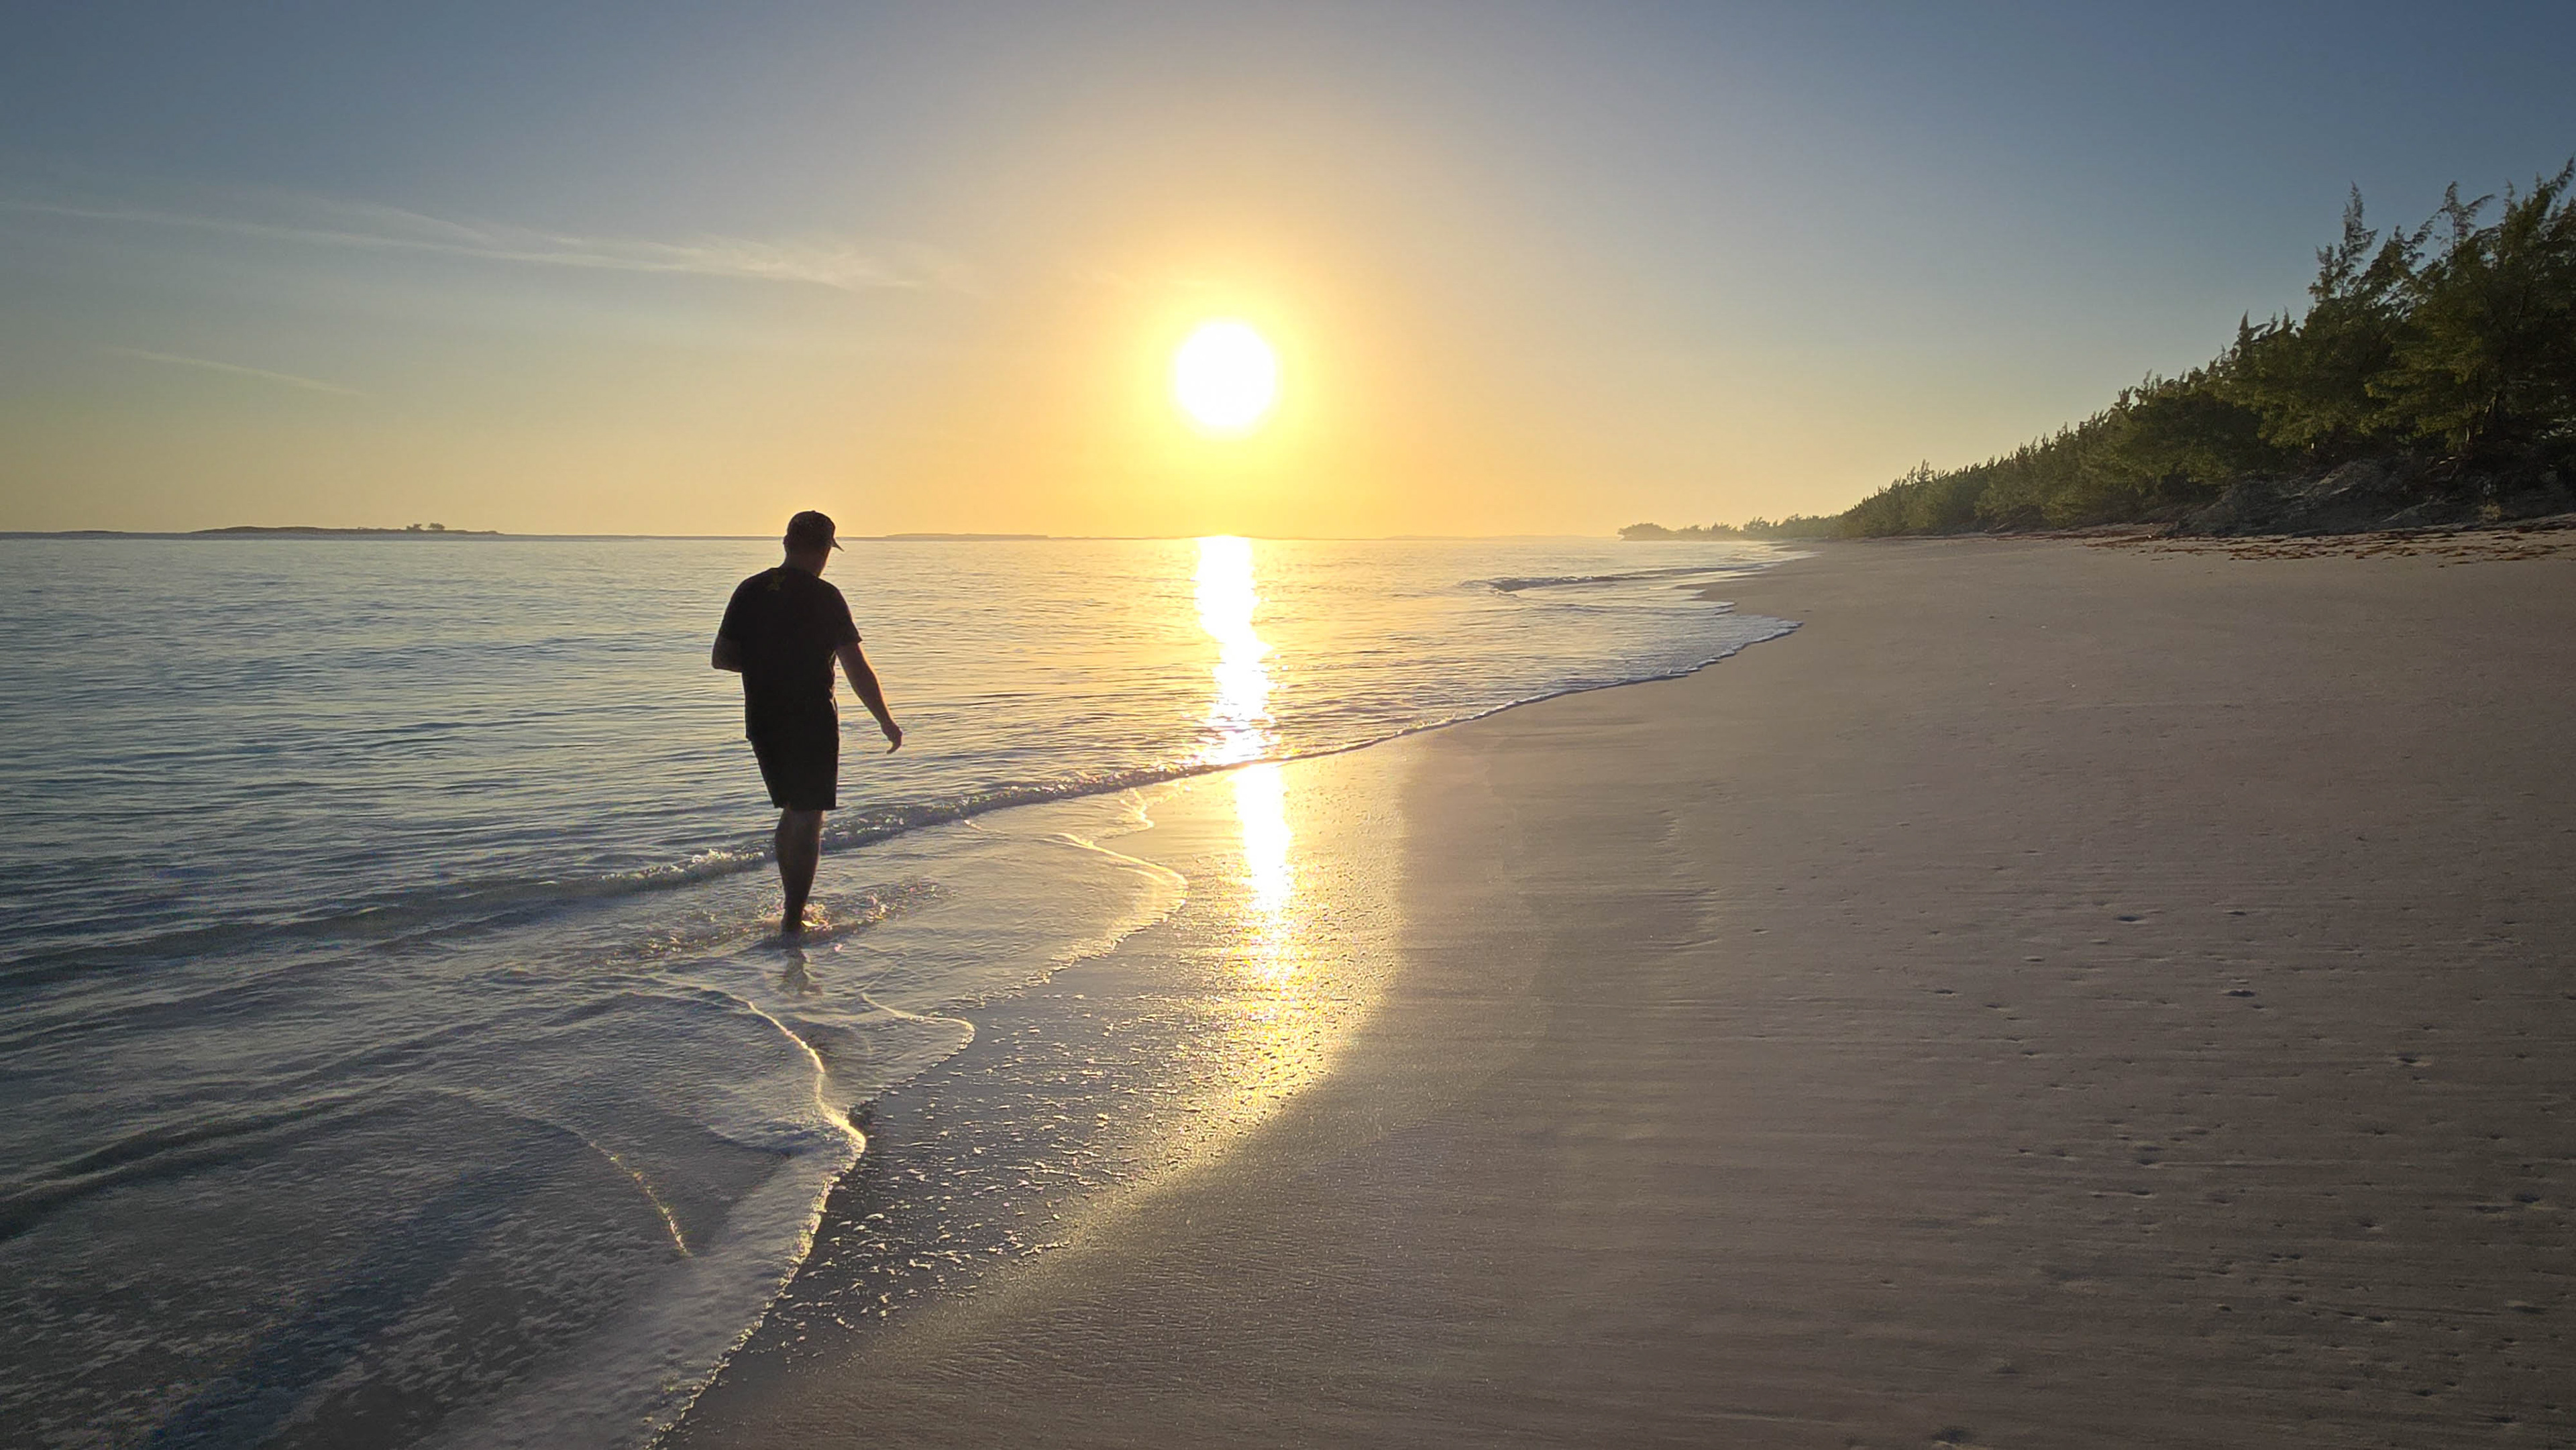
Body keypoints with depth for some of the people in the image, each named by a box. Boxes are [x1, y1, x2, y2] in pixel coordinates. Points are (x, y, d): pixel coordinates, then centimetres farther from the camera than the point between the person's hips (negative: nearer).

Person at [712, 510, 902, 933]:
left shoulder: (750, 591, 4)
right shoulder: (823, 597, -11)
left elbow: (722, 657, 7)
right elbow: (857, 669, -12)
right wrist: (887, 722, -3)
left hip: (762, 724, 6)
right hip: (812, 724, -6)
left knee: (793, 813, 20)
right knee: (807, 822, 2)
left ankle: (794, 911, 27)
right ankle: (793, 923, 4)